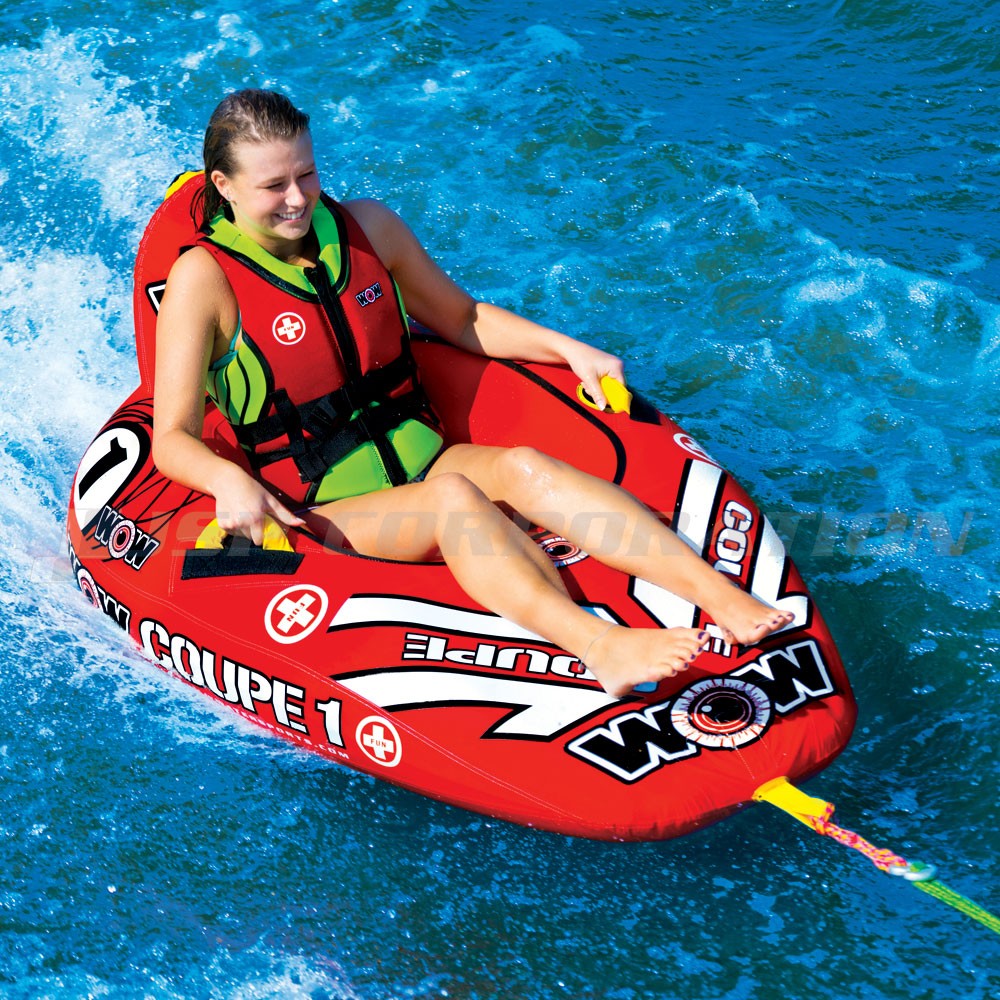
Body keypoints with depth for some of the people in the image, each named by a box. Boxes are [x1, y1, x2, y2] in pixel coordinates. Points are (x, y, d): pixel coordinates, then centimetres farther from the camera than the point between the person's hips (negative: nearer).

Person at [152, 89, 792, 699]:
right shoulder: (204, 278, -7)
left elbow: (462, 319, 20)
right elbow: (173, 439, -12)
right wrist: (228, 480, -34)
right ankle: (598, 645, -58)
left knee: (523, 468, -27)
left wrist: (570, 350, 6)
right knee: (453, 498, -34)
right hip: (327, 514, -4)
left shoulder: (366, 228, 8)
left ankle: (723, 597, -43)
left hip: (422, 460, 5)